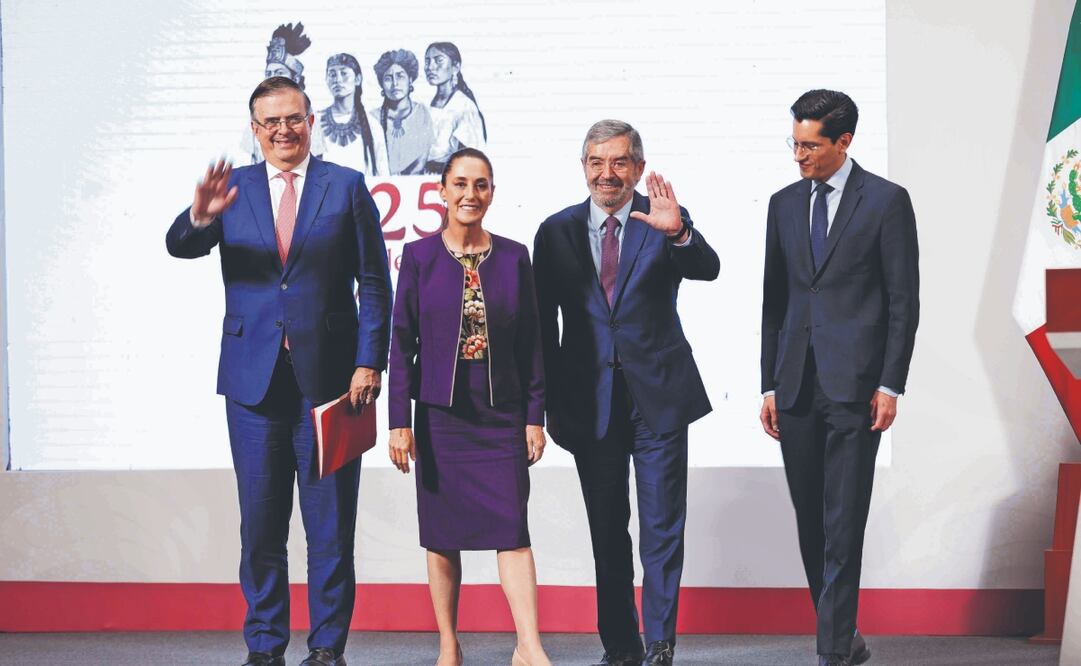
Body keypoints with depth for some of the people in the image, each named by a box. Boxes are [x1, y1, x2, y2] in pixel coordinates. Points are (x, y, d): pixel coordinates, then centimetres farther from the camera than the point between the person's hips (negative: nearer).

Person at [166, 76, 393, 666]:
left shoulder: (347, 187, 4)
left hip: (328, 376, -2)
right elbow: (180, 246, -5)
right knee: (260, 523, 7)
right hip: (253, 375, 2)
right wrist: (200, 216, -28)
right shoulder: (233, 188, 9)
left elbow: (374, 283, 2)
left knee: (331, 524, 3)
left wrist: (369, 362, -7)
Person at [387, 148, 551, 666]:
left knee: (512, 526, -7)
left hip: (501, 414, 0)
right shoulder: (419, 256, 0)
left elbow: (530, 341, 7)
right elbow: (401, 341, 0)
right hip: (440, 414, 0)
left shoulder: (513, 257, 4)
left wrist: (535, 414, 3)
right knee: (442, 532, 6)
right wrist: (399, 421, -5)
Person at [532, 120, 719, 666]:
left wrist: (677, 233, -39)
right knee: (607, 533, 11)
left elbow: (708, 270, -19)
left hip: (659, 396, -2)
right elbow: (544, 324, 6)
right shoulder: (557, 231, 4)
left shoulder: (665, 220, -1)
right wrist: (551, 403, 3)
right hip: (590, 402, 2)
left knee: (663, 528, 1)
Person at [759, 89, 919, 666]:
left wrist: (891, 385, -9)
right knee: (811, 524, 8)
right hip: (796, 387, 5)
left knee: (843, 525, -6)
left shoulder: (886, 201, -1)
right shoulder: (784, 204, 13)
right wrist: (769, 385, 12)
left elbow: (904, 299, -3)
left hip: (854, 382, -5)